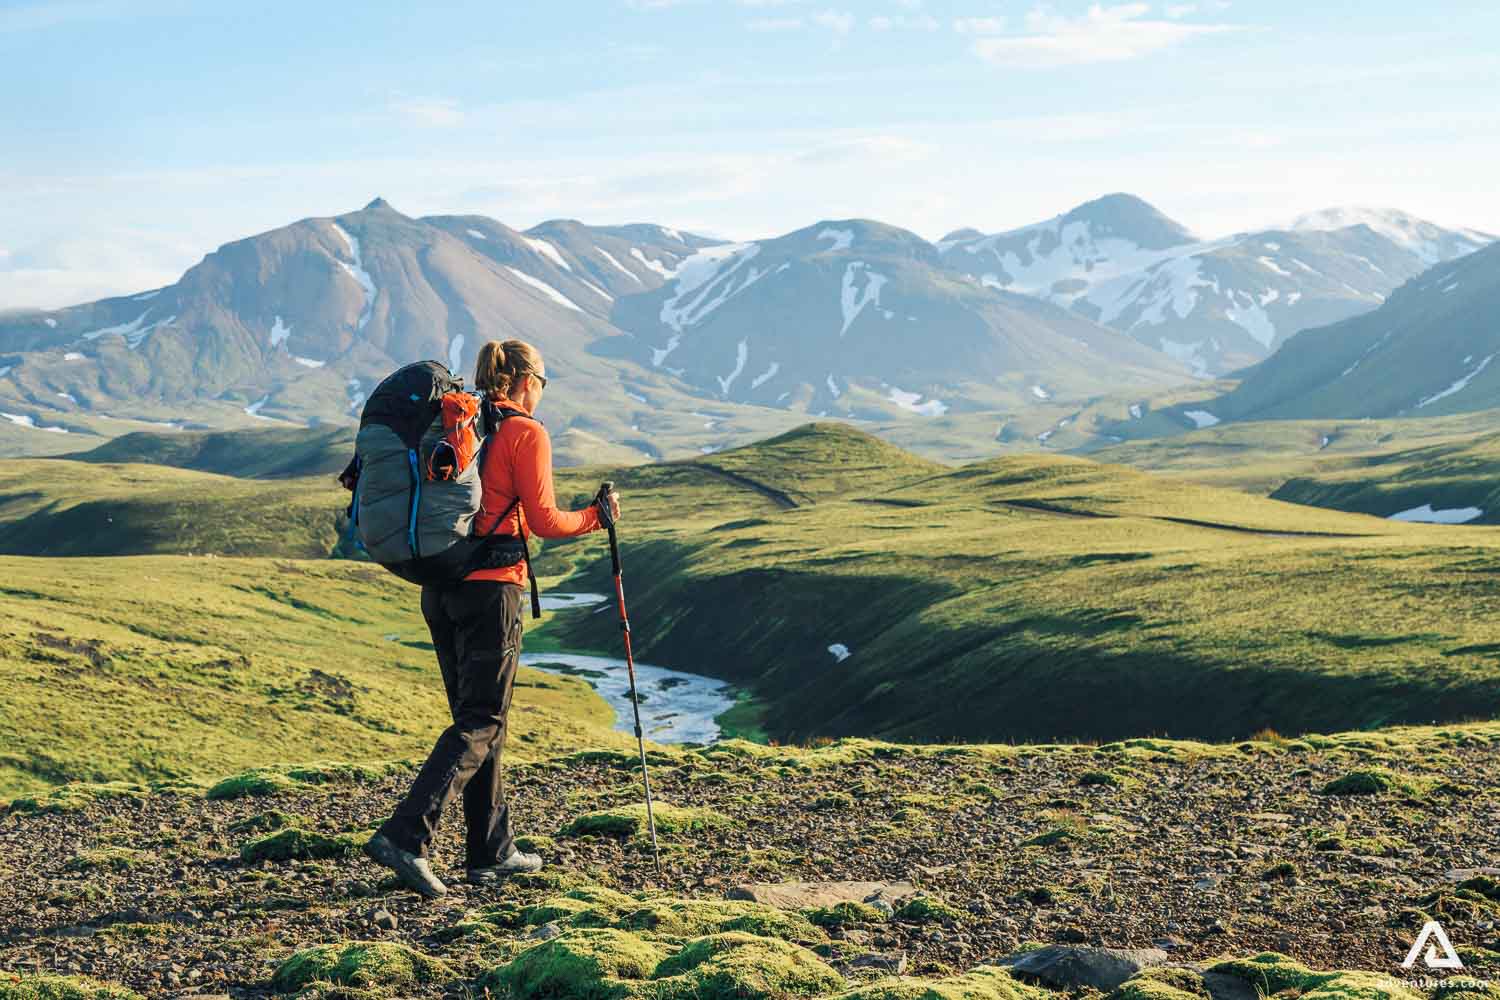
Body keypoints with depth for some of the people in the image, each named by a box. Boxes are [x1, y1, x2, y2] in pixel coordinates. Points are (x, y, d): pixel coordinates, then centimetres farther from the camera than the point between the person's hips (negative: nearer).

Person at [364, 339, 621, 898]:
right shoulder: (526, 432, -6)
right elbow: (544, 522, -9)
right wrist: (596, 517, 6)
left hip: (438, 587, 7)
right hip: (491, 586, -7)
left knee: (475, 717, 14)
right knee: (481, 723, -4)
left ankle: (491, 851, 19)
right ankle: (405, 836, -17)